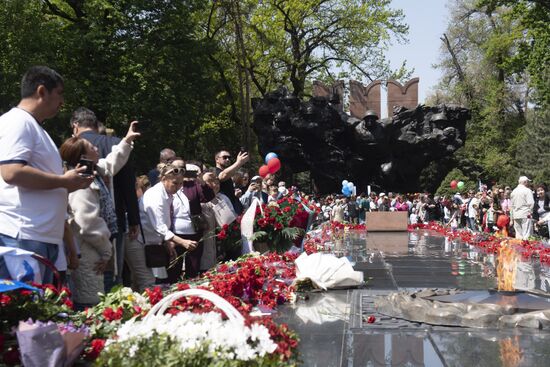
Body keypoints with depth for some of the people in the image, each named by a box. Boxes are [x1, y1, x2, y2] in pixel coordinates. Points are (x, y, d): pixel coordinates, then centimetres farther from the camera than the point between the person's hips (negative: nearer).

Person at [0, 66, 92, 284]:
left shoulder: (35, 126, 25)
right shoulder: (18, 121, -7)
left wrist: (69, 184, 16)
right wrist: (64, 181, -13)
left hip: (45, 238, 10)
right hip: (21, 237, -10)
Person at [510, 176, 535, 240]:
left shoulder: (513, 192, 12)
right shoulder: (527, 190, -7)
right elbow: (531, 203, -14)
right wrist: (530, 212, 1)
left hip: (516, 215, 6)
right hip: (525, 215, -6)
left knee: (518, 233, 10)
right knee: (526, 233, -5)